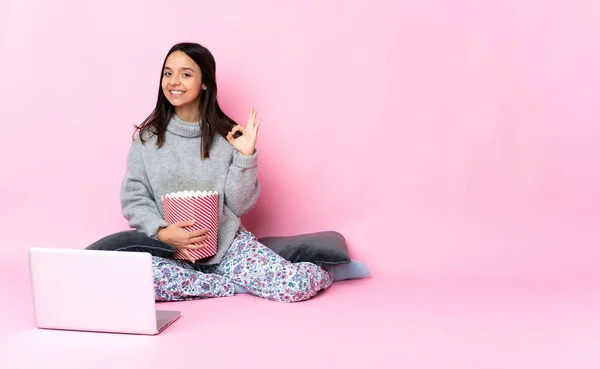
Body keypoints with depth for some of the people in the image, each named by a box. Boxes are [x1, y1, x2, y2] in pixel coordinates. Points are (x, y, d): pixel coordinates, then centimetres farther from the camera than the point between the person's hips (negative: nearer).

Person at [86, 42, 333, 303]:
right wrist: (162, 232, -17)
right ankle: (242, 282, -15)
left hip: (226, 243, -2)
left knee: (299, 284, -28)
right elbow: (134, 198, 0)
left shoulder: (227, 137, -1)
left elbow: (239, 205, -1)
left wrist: (245, 156, -14)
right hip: (167, 249, 3)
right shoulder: (147, 137, 2)